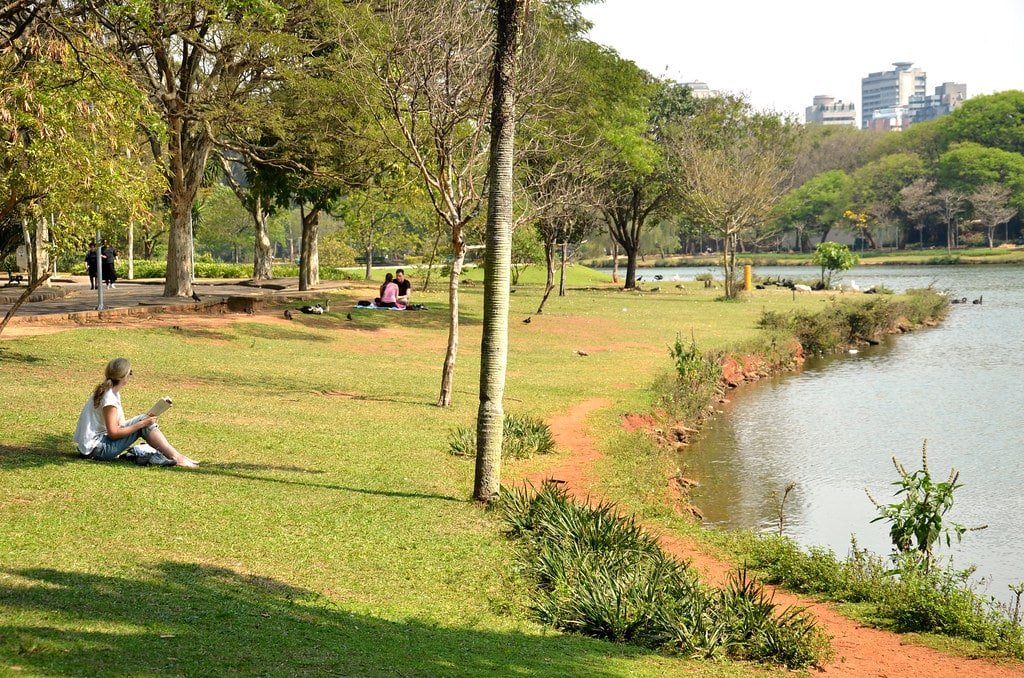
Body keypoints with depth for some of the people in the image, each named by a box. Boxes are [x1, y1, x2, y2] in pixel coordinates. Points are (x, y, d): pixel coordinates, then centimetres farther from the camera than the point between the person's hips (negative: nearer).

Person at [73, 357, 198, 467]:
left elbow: (118, 425, 9)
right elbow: (113, 433, -21)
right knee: (142, 422, -14)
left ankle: (175, 454, -2)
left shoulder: (109, 391, 10)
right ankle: (175, 457, -14)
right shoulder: (109, 398, -19)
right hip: (96, 449, -10)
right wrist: (142, 424, -18)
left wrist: (144, 421, 1)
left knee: (144, 422, 6)